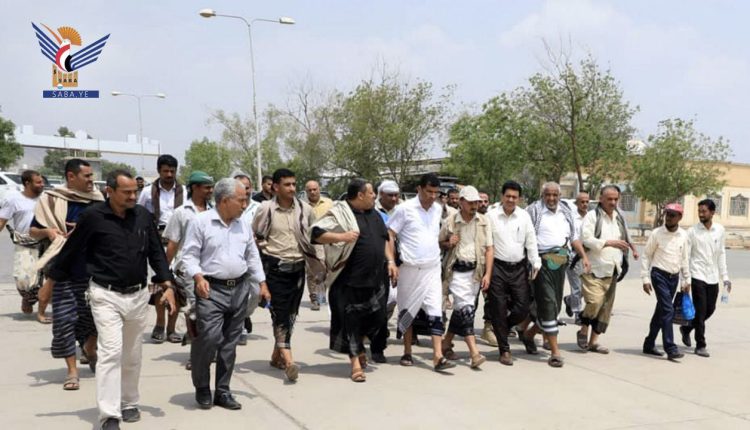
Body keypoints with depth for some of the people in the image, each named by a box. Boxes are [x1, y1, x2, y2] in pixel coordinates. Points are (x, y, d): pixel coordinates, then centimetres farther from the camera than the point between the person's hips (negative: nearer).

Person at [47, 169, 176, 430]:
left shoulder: (143, 216, 1)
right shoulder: (93, 216, -11)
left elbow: (156, 253, 7)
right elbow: (71, 251, -2)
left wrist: (167, 286, 0)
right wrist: (51, 281, 6)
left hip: (138, 295, 4)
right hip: (106, 295, -4)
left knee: (132, 355, 14)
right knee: (111, 352, -13)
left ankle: (129, 403, 31)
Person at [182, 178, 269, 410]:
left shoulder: (243, 225, 11)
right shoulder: (201, 222, -6)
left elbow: (253, 256, 18)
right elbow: (190, 255, -6)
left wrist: (262, 283, 13)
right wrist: (198, 277, -22)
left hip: (240, 289, 6)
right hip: (211, 290, -5)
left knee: (230, 343, 9)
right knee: (209, 338, -13)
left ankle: (222, 391, 19)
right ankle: (202, 388, 9)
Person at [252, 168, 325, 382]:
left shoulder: (305, 209, 4)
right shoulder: (266, 209, -5)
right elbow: (255, 238, 6)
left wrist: (317, 266, 12)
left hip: (297, 267, 4)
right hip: (275, 267, -4)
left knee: (291, 312, 10)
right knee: (280, 312, -10)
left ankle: (277, 355, 25)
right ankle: (288, 360, -16)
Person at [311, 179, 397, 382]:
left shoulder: (374, 214, 13)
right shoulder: (339, 213, -9)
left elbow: (385, 239, 22)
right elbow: (316, 233, -15)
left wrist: (391, 261, 10)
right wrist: (342, 236, -25)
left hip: (376, 277, 6)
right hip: (350, 279, -6)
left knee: (377, 316, 8)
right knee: (351, 319, 0)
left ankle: (359, 345, 35)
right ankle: (356, 361, 11)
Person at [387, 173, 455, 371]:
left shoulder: (438, 209, 7)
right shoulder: (405, 209, -8)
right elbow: (389, 236, -7)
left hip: (432, 269, 3)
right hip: (410, 269, -3)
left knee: (435, 312, -5)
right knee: (407, 310, 9)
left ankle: (437, 357, -7)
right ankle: (407, 353, 23)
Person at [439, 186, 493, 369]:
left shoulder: (484, 222, 5)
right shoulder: (450, 222, 1)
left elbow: (489, 249, 4)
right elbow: (439, 243, 14)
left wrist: (487, 274, -5)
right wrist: (448, 244, -9)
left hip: (476, 271, 3)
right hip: (457, 270, -3)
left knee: (460, 309, 9)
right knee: (466, 308, -13)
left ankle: (447, 343, 28)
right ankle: (474, 353, -17)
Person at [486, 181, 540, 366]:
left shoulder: (524, 216, 6)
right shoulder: (491, 216, -2)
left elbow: (531, 241, 7)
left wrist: (535, 263, -1)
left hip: (519, 268, 3)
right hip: (497, 267, -3)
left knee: (523, 308, 0)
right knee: (499, 309, 1)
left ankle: (501, 327, 30)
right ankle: (504, 350, 12)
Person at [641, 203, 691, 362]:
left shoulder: (684, 235, 3)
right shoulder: (657, 234, -7)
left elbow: (685, 259, 11)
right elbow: (646, 256, -3)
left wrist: (686, 280, 10)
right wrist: (646, 279, -8)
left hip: (674, 277, 5)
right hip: (659, 275, -5)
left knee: (661, 310, 12)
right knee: (668, 310, -14)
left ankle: (649, 344, 23)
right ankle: (670, 348, -13)